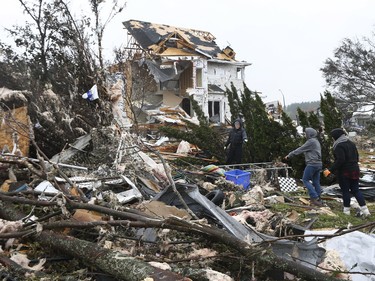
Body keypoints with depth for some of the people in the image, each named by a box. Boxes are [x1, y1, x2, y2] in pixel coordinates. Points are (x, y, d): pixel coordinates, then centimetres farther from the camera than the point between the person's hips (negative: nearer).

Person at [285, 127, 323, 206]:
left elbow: (300, 150, -10)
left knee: (305, 180, -1)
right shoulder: (316, 142, 19)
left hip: (312, 164, -9)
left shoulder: (311, 141, -11)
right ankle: (318, 199, 12)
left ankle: (314, 197, -8)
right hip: (318, 164, 9)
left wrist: (289, 155, -4)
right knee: (316, 182, 10)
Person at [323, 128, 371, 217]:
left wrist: (330, 170, -24)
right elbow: (357, 157, 14)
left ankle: (347, 210, 15)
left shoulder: (339, 146, -18)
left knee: (345, 191, 5)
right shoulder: (351, 143, 9)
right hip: (354, 170, 7)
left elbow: (340, 160, -26)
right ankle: (364, 209, 7)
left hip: (343, 172, -7)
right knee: (356, 190, 13)